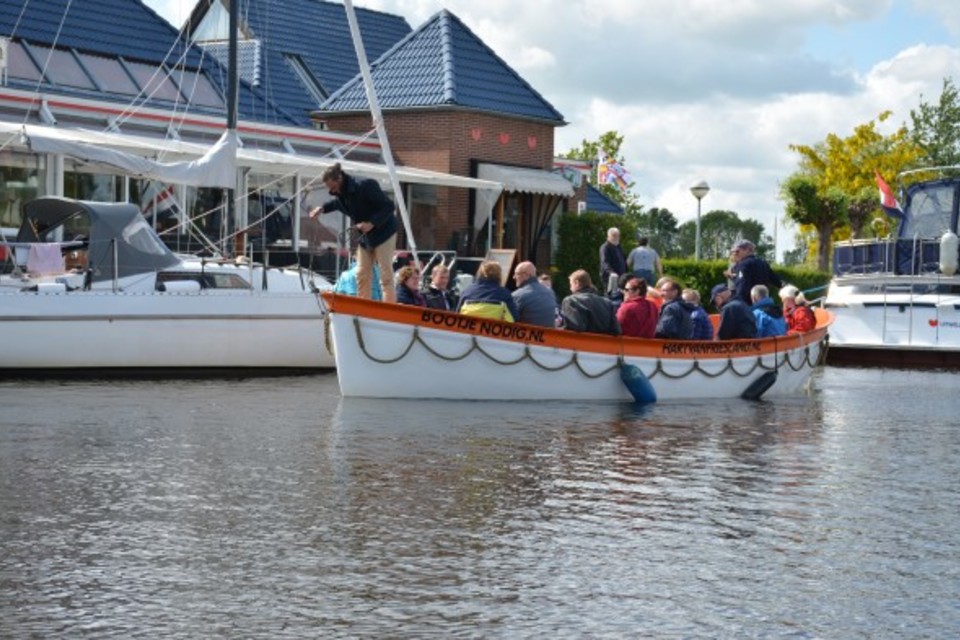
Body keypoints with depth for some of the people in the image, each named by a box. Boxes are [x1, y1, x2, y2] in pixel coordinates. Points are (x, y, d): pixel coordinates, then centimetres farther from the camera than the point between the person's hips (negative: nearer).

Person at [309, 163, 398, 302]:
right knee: (362, 274, 8)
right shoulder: (341, 193, -3)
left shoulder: (365, 186, -26)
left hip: (384, 233, -8)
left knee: (385, 273, -10)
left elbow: (388, 207, -24)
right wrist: (323, 208, 6)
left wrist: (372, 223, -33)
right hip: (365, 236, 8)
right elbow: (338, 203, 23)